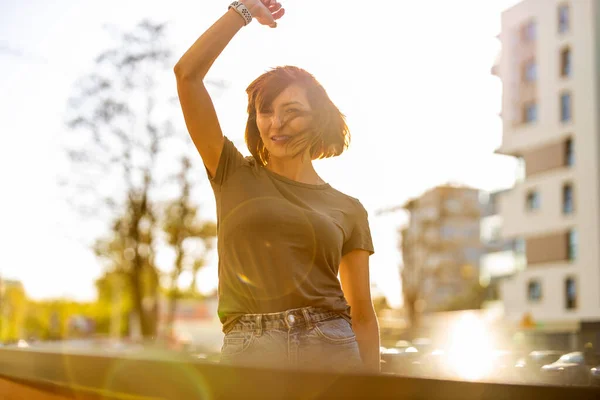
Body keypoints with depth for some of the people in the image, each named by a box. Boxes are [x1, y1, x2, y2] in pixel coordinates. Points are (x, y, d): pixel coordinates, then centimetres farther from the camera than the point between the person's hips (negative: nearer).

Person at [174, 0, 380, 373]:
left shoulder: (348, 210, 10)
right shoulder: (233, 175, 8)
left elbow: (363, 315, 11)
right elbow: (187, 73, 2)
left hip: (332, 354, 1)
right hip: (247, 353, 0)